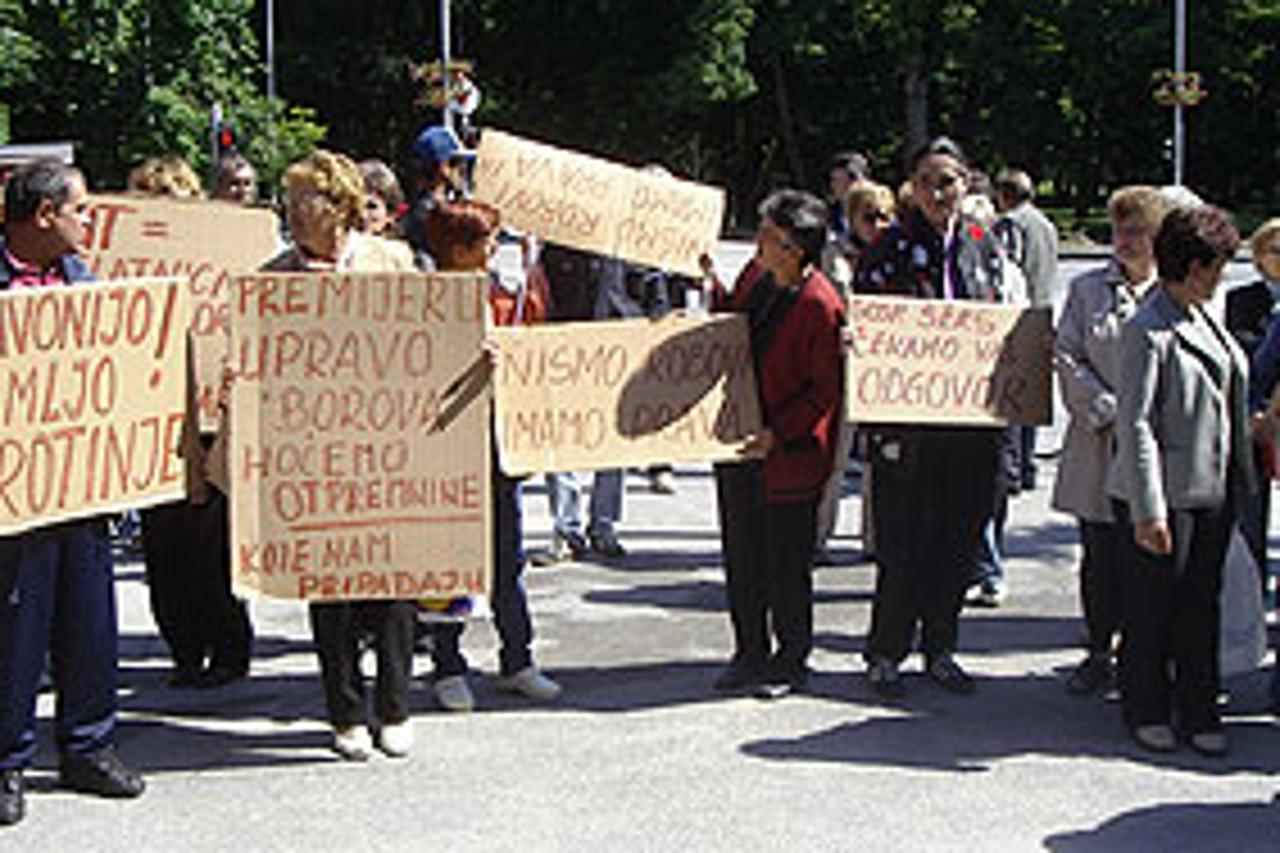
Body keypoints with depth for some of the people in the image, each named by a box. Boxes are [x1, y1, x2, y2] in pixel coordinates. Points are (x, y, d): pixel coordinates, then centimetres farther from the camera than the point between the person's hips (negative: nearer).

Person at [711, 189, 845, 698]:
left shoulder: (819, 306, -20)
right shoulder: (756, 275, 3)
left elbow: (827, 389, -16)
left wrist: (779, 435, -20)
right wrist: (718, 293, 5)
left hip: (790, 454, -8)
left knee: (786, 564, 4)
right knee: (741, 555, 14)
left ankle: (791, 660, 20)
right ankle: (750, 654, 27)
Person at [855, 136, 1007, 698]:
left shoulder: (984, 245, 9)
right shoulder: (891, 247, -3)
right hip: (907, 417, -4)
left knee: (959, 538, 10)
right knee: (903, 541, -1)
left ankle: (939, 647, 24)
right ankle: (886, 653, 13)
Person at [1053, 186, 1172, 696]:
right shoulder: (1087, 290, 10)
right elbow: (1067, 358, 3)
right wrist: (1109, 414, -8)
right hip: (1099, 447, 1)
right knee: (1101, 557, 5)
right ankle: (1099, 653, 17)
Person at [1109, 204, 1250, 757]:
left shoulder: (1202, 319, 9)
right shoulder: (1147, 332, -15)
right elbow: (1135, 425, -17)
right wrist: (1148, 512, -20)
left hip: (1214, 491, 7)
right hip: (1167, 493, -7)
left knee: (1202, 605, 13)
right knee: (1152, 607, 6)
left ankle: (1198, 712, 23)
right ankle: (1146, 711, 21)